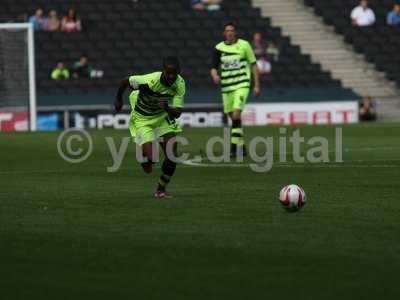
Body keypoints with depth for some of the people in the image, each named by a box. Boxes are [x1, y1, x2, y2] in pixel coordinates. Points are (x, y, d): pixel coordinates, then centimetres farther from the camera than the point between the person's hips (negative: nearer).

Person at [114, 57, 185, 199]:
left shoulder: (180, 84, -21)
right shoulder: (149, 80, -34)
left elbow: (177, 113, -20)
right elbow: (125, 81, -15)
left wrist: (167, 108, -43)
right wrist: (118, 100, 2)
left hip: (163, 116, 4)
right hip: (142, 119, -4)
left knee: (172, 155, -7)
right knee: (150, 159, -17)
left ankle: (161, 190, 15)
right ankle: (143, 154, 23)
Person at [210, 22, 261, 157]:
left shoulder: (244, 45, -1)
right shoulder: (219, 48, 4)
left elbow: (253, 65, 5)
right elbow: (214, 67, 3)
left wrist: (257, 85, 2)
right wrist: (215, 75, -22)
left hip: (242, 85, -4)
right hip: (226, 86, 4)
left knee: (236, 115, -20)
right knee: (233, 118, 10)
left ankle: (234, 146, -19)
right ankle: (241, 145, 24)